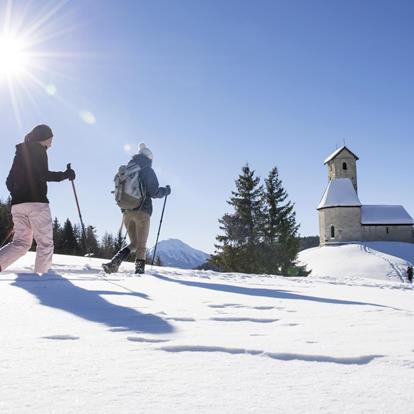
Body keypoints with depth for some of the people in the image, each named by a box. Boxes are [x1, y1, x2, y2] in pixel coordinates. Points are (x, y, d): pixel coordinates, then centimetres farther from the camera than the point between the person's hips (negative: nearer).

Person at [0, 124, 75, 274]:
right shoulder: (38, 150, 0)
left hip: (17, 204, 7)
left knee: (21, 243, 10)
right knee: (45, 244, -2)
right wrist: (65, 175, -6)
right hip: (36, 202, -7)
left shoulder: (20, 152, 23)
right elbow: (42, 175, -15)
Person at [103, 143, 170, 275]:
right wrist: (166, 191, 10)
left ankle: (114, 263, -5)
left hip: (126, 211, 5)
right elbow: (154, 192, -8)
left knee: (134, 244, 16)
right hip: (142, 211, -5)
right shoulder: (147, 170, -4)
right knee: (141, 245, 4)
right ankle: (139, 270, -3)